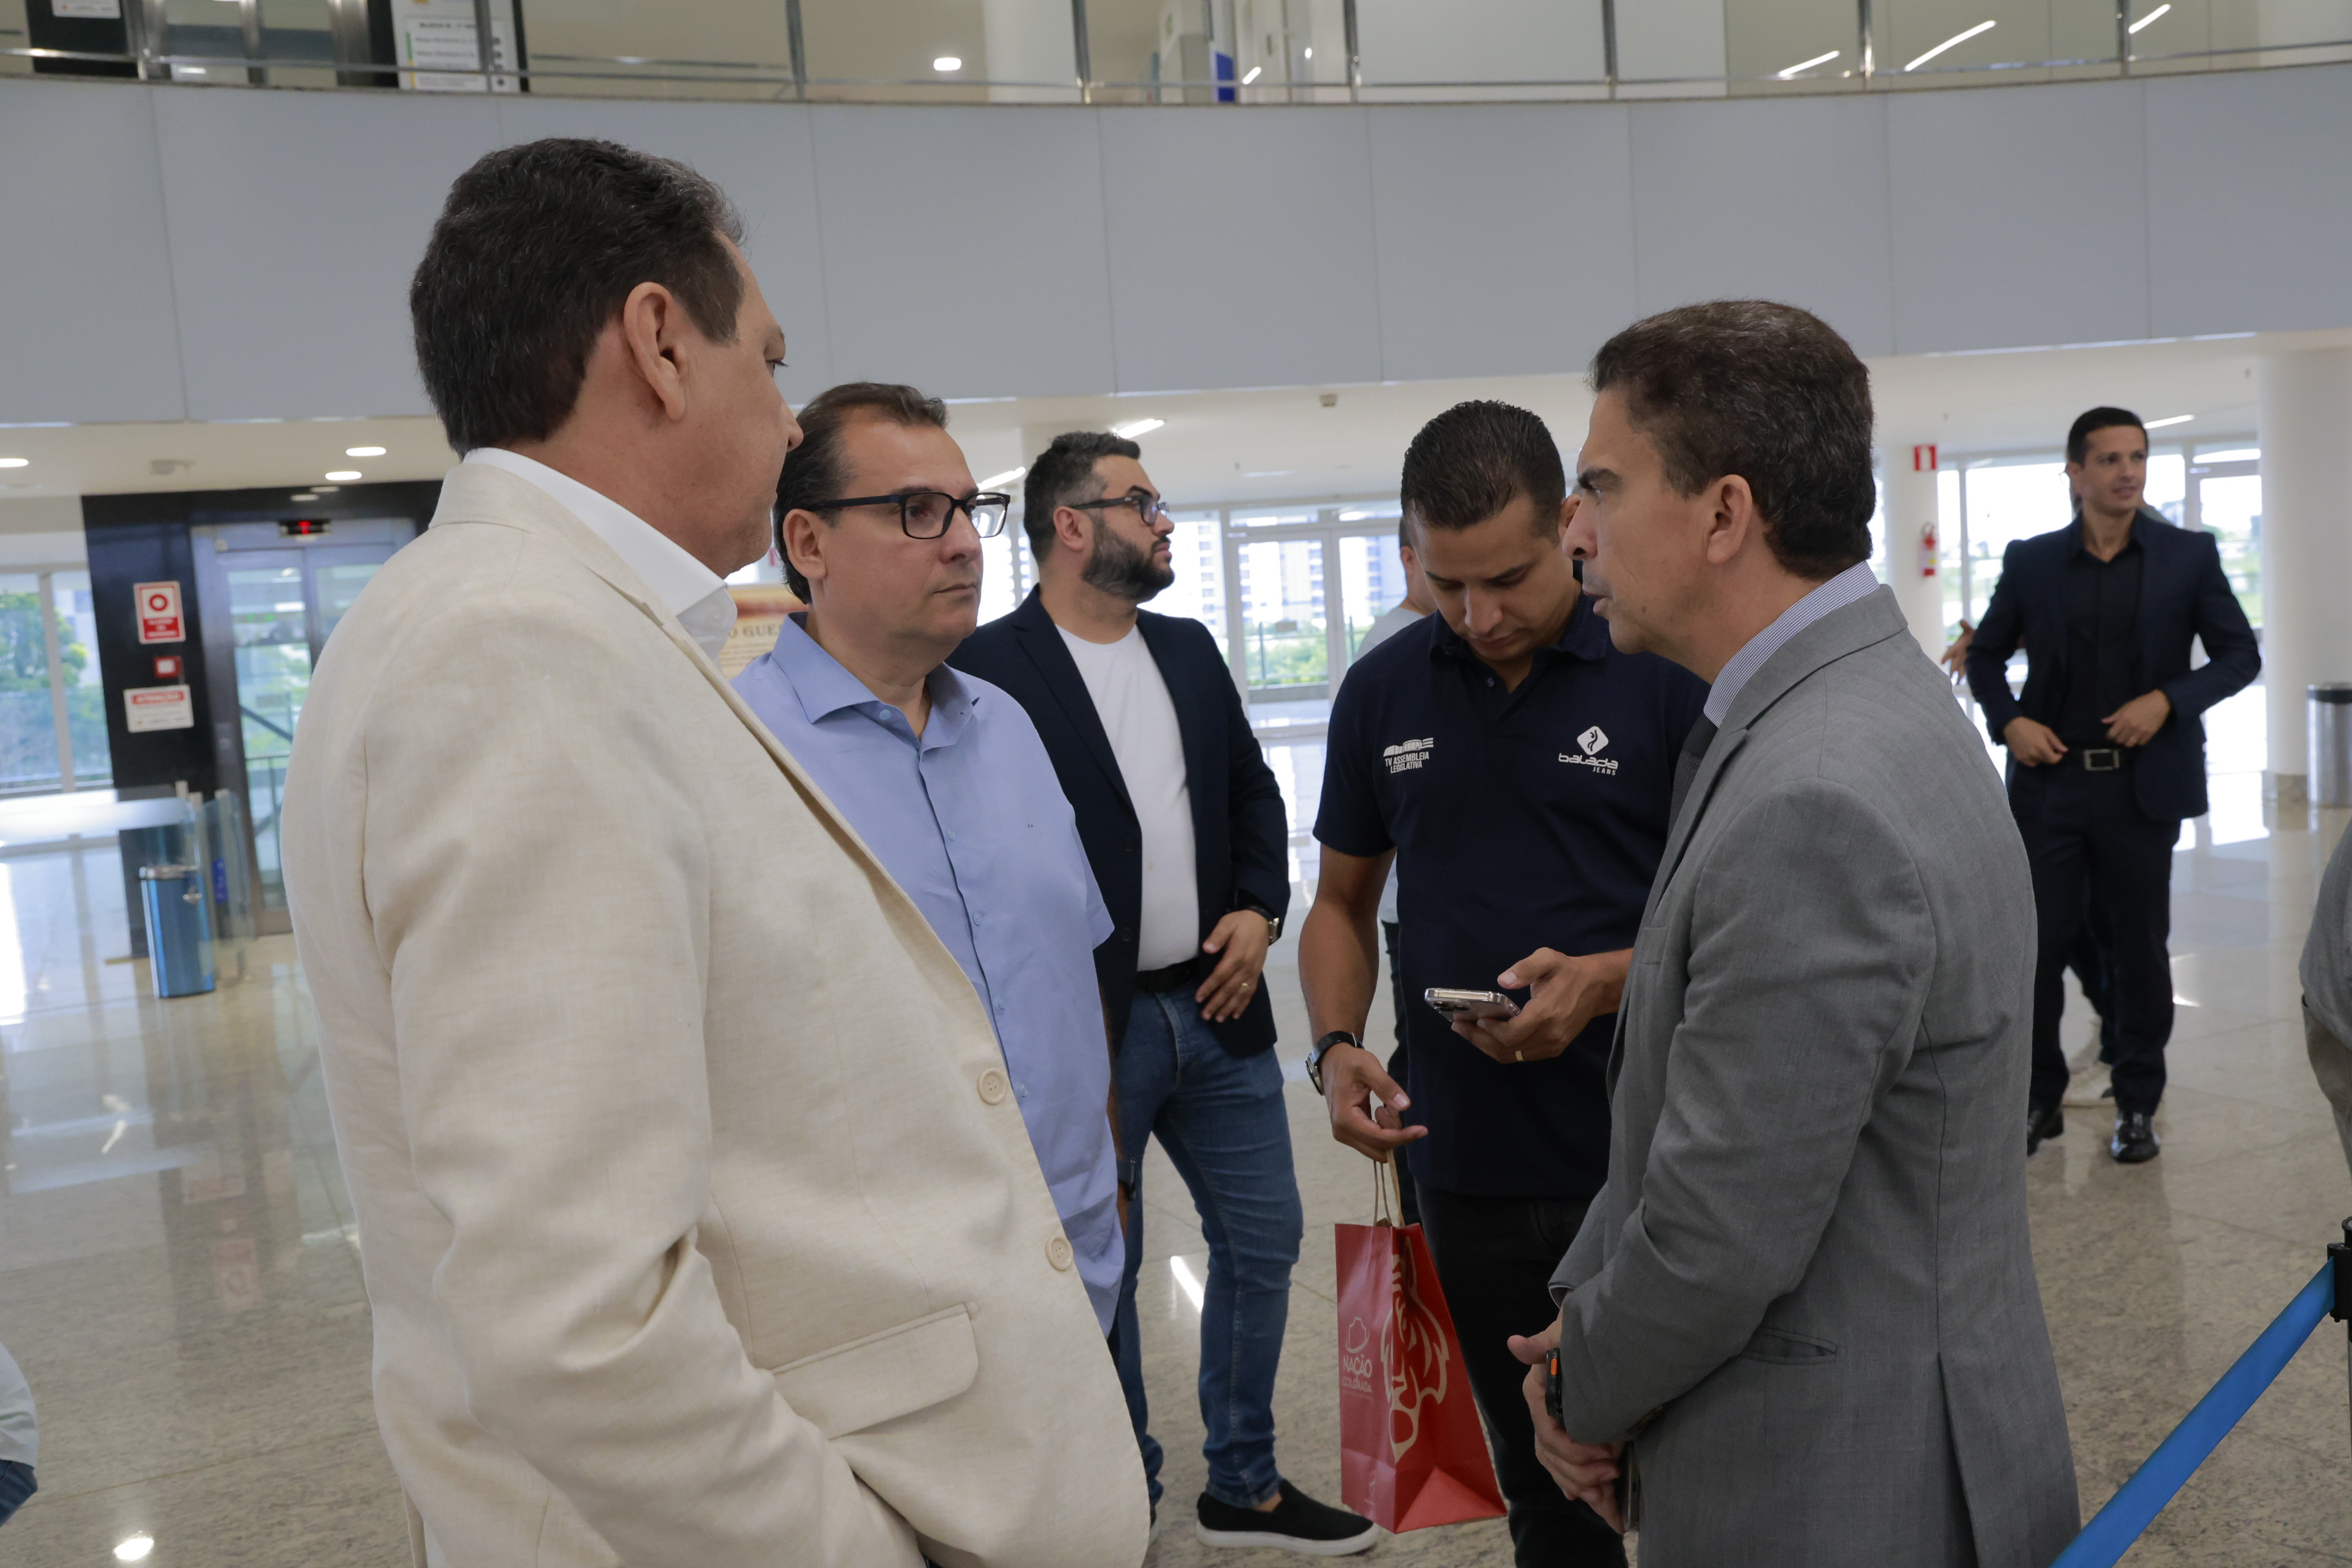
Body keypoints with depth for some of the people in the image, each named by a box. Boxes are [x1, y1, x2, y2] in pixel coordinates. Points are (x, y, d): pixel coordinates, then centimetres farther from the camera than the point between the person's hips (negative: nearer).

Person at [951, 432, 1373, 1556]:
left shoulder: (1189, 650, 11)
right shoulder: (990, 669, -11)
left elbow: (1253, 790, 18)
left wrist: (1259, 908, 1)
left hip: (1216, 1004, 7)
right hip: (1087, 1029, -7)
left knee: (1262, 1238, 15)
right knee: (1099, 1271, 8)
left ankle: (1244, 1487, 33)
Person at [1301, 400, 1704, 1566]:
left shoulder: (1670, 673, -8)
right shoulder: (1383, 693, 4)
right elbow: (1342, 904, 13)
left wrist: (1607, 980, -22)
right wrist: (1336, 1048, -5)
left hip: (1647, 1161, -3)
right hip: (1466, 1171, 4)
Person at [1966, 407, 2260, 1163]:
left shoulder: (2189, 556, 1)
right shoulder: (2031, 561, 3)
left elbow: (2241, 654, 3)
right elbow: (1986, 654, 13)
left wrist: (2168, 699, -14)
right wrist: (2008, 721, -4)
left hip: (2143, 785, 0)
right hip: (2051, 781, 1)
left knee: (2138, 949, 7)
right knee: (2038, 944, 3)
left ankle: (2138, 1105, 22)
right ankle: (2040, 1098, 19)